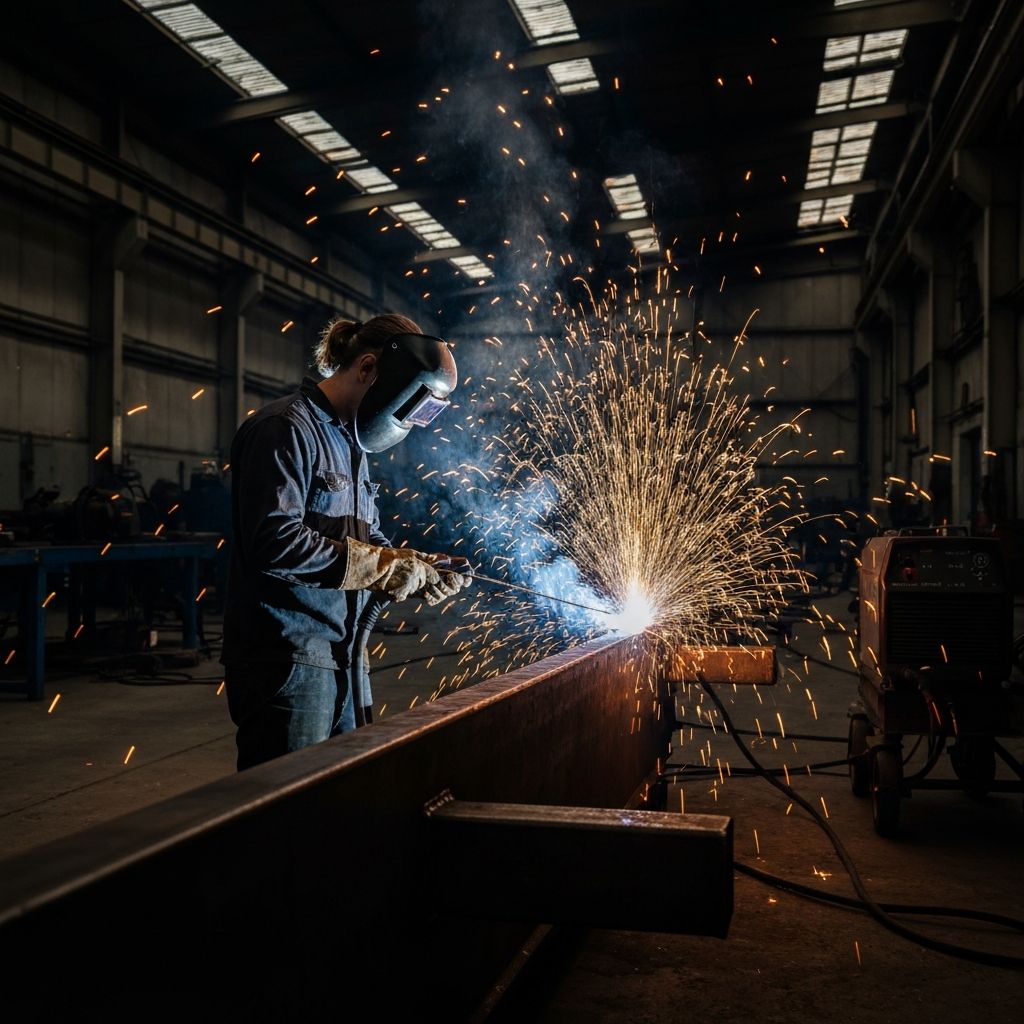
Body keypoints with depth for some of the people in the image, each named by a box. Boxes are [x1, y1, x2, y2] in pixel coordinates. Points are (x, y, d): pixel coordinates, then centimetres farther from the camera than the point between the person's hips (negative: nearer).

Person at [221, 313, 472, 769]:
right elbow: (275, 541, -25)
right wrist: (387, 567, -18)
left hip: (341, 658, 10)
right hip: (287, 658, -10)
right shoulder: (286, 429, -13)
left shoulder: (350, 441, 19)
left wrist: (420, 567, 3)